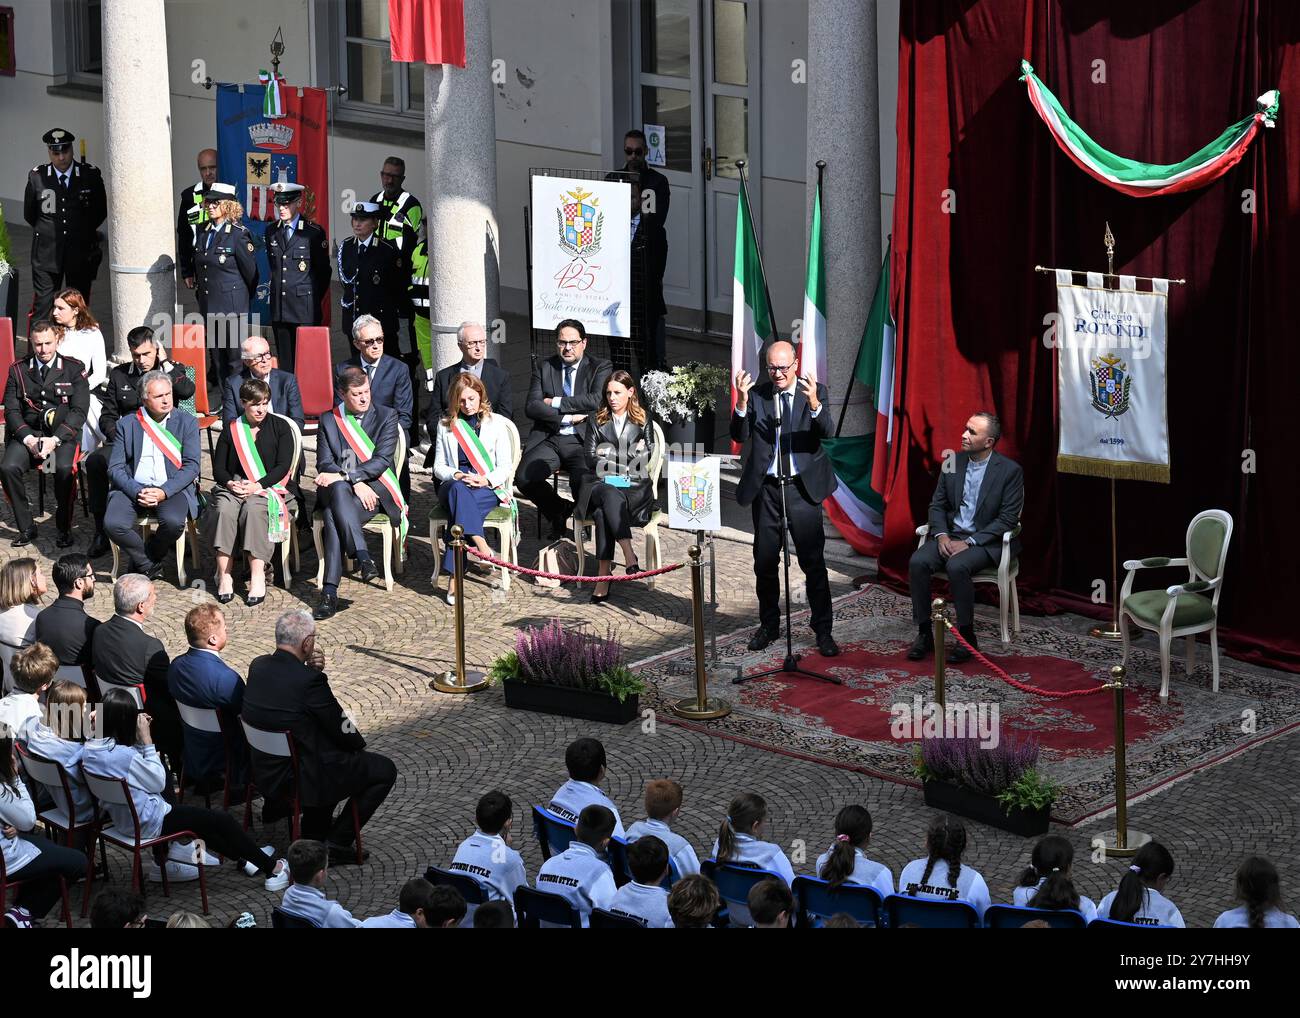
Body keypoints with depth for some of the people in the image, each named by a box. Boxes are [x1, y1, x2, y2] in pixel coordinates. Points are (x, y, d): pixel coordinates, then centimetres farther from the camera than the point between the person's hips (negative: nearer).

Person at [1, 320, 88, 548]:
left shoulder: (74, 369, 3)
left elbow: (79, 411, -4)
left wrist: (54, 440, -16)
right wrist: (28, 439, -12)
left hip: (63, 435, -2)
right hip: (28, 433, 2)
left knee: (64, 468, -33)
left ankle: (64, 529, -15)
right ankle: (26, 527, -11)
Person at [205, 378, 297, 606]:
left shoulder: (280, 427, 8)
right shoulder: (231, 430, 15)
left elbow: (283, 466, -1)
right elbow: (218, 468, 12)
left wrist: (258, 485, -15)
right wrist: (231, 483, -10)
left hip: (269, 486, -2)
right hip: (233, 486, 2)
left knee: (254, 508, -36)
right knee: (224, 509, -33)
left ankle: (257, 576, -39)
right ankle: (224, 575, -33)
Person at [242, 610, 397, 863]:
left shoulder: (258, 666, -6)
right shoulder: (309, 681, -26)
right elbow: (343, 732, -15)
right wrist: (359, 742, 8)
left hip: (265, 772, 8)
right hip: (303, 780, -8)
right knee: (384, 770, 8)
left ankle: (314, 833, 36)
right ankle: (337, 842, 10)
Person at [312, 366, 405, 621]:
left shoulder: (386, 416, 8)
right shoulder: (329, 421, 15)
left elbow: (382, 460, -5)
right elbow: (324, 464, 4)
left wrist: (344, 476, -17)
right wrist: (355, 484, -13)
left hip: (375, 488, -2)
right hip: (335, 489, 2)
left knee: (333, 516, -33)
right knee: (338, 490, -36)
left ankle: (330, 591, -38)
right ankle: (363, 558, -46)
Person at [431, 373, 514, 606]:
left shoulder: (496, 423, 13)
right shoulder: (446, 425, 18)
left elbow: (505, 467, 7)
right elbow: (439, 467, 14)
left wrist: (486, 480, -14)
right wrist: (457, 476, -8)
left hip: (487, 489, -1)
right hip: (453, 486, 1)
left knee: (459, 507, -36)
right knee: (459, 490, -39)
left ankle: (454, 575, -45)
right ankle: (479, 543, -55)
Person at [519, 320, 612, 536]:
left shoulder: (600, 368, 7)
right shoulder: (542, 367, 13)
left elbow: (597, 401, -11)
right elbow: (532, 407, 1)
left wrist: (556, 402, -8)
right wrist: (567, 418, -9)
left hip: (582, 441, -3)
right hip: (549, 440, 3)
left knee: (582, 481, -31)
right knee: (524, 477, -23)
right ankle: (559, 510, 7)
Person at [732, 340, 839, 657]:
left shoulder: (815, 391, -3)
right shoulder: (757, 394, 1)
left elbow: (827, 432, -16)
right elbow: (739, 436, -6)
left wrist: (814, 405, -36)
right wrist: (742, 403, -23)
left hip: (803, 486, -2)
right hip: (766, 487, 2)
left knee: (813, 561, -2)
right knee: (764, 561, 11)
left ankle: (823, 630, 5)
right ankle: (769, 625, 26)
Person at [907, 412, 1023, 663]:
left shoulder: (1010, 470, -9)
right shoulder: (952, 463, 6)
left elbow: (1007, 519, -12)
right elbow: (937, 504, 10)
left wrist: (969, 542, -18)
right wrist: (941, 535, -10)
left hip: (986, 541, -5)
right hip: (950, 535, 5)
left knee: (957, 566, -34)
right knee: (918, 562, -23)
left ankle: (967, 636, -19)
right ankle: (924, 633, -14)